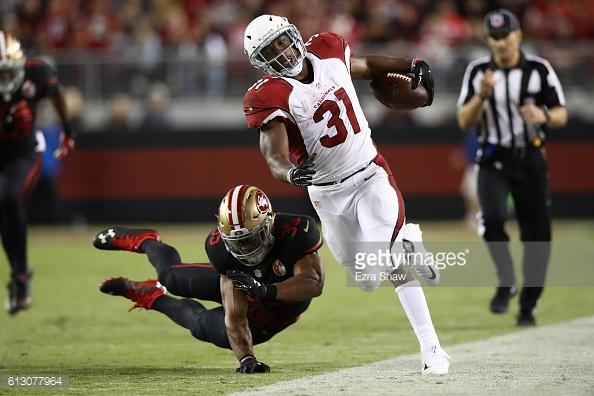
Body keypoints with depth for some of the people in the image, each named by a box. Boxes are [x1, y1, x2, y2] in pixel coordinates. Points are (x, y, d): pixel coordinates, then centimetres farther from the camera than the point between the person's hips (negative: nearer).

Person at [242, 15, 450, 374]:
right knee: (368, 281, 9)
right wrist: (292, 173, -52)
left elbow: (365, 66, 17)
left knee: (386, 264, -17)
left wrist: (412, 66, 7)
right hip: (329, 193, 0)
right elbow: (275, 157, -30)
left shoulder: (327, 51, -6)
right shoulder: (270, 96, -19)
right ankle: (405, 242, 38)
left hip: (370, 173, 0)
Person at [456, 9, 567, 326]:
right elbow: (464, 122, -4)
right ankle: (506, 282, -6)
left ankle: (528, 305, 15)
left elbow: (561, 116, -1)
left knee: (536, 234, 1)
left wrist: (543, 116, -23)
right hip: (494, 161, 0)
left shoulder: (539, 69, -4)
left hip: (531, 160, 0)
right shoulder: (477, 71, -1)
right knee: (492, 217, -25)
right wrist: (482, 95, -21)